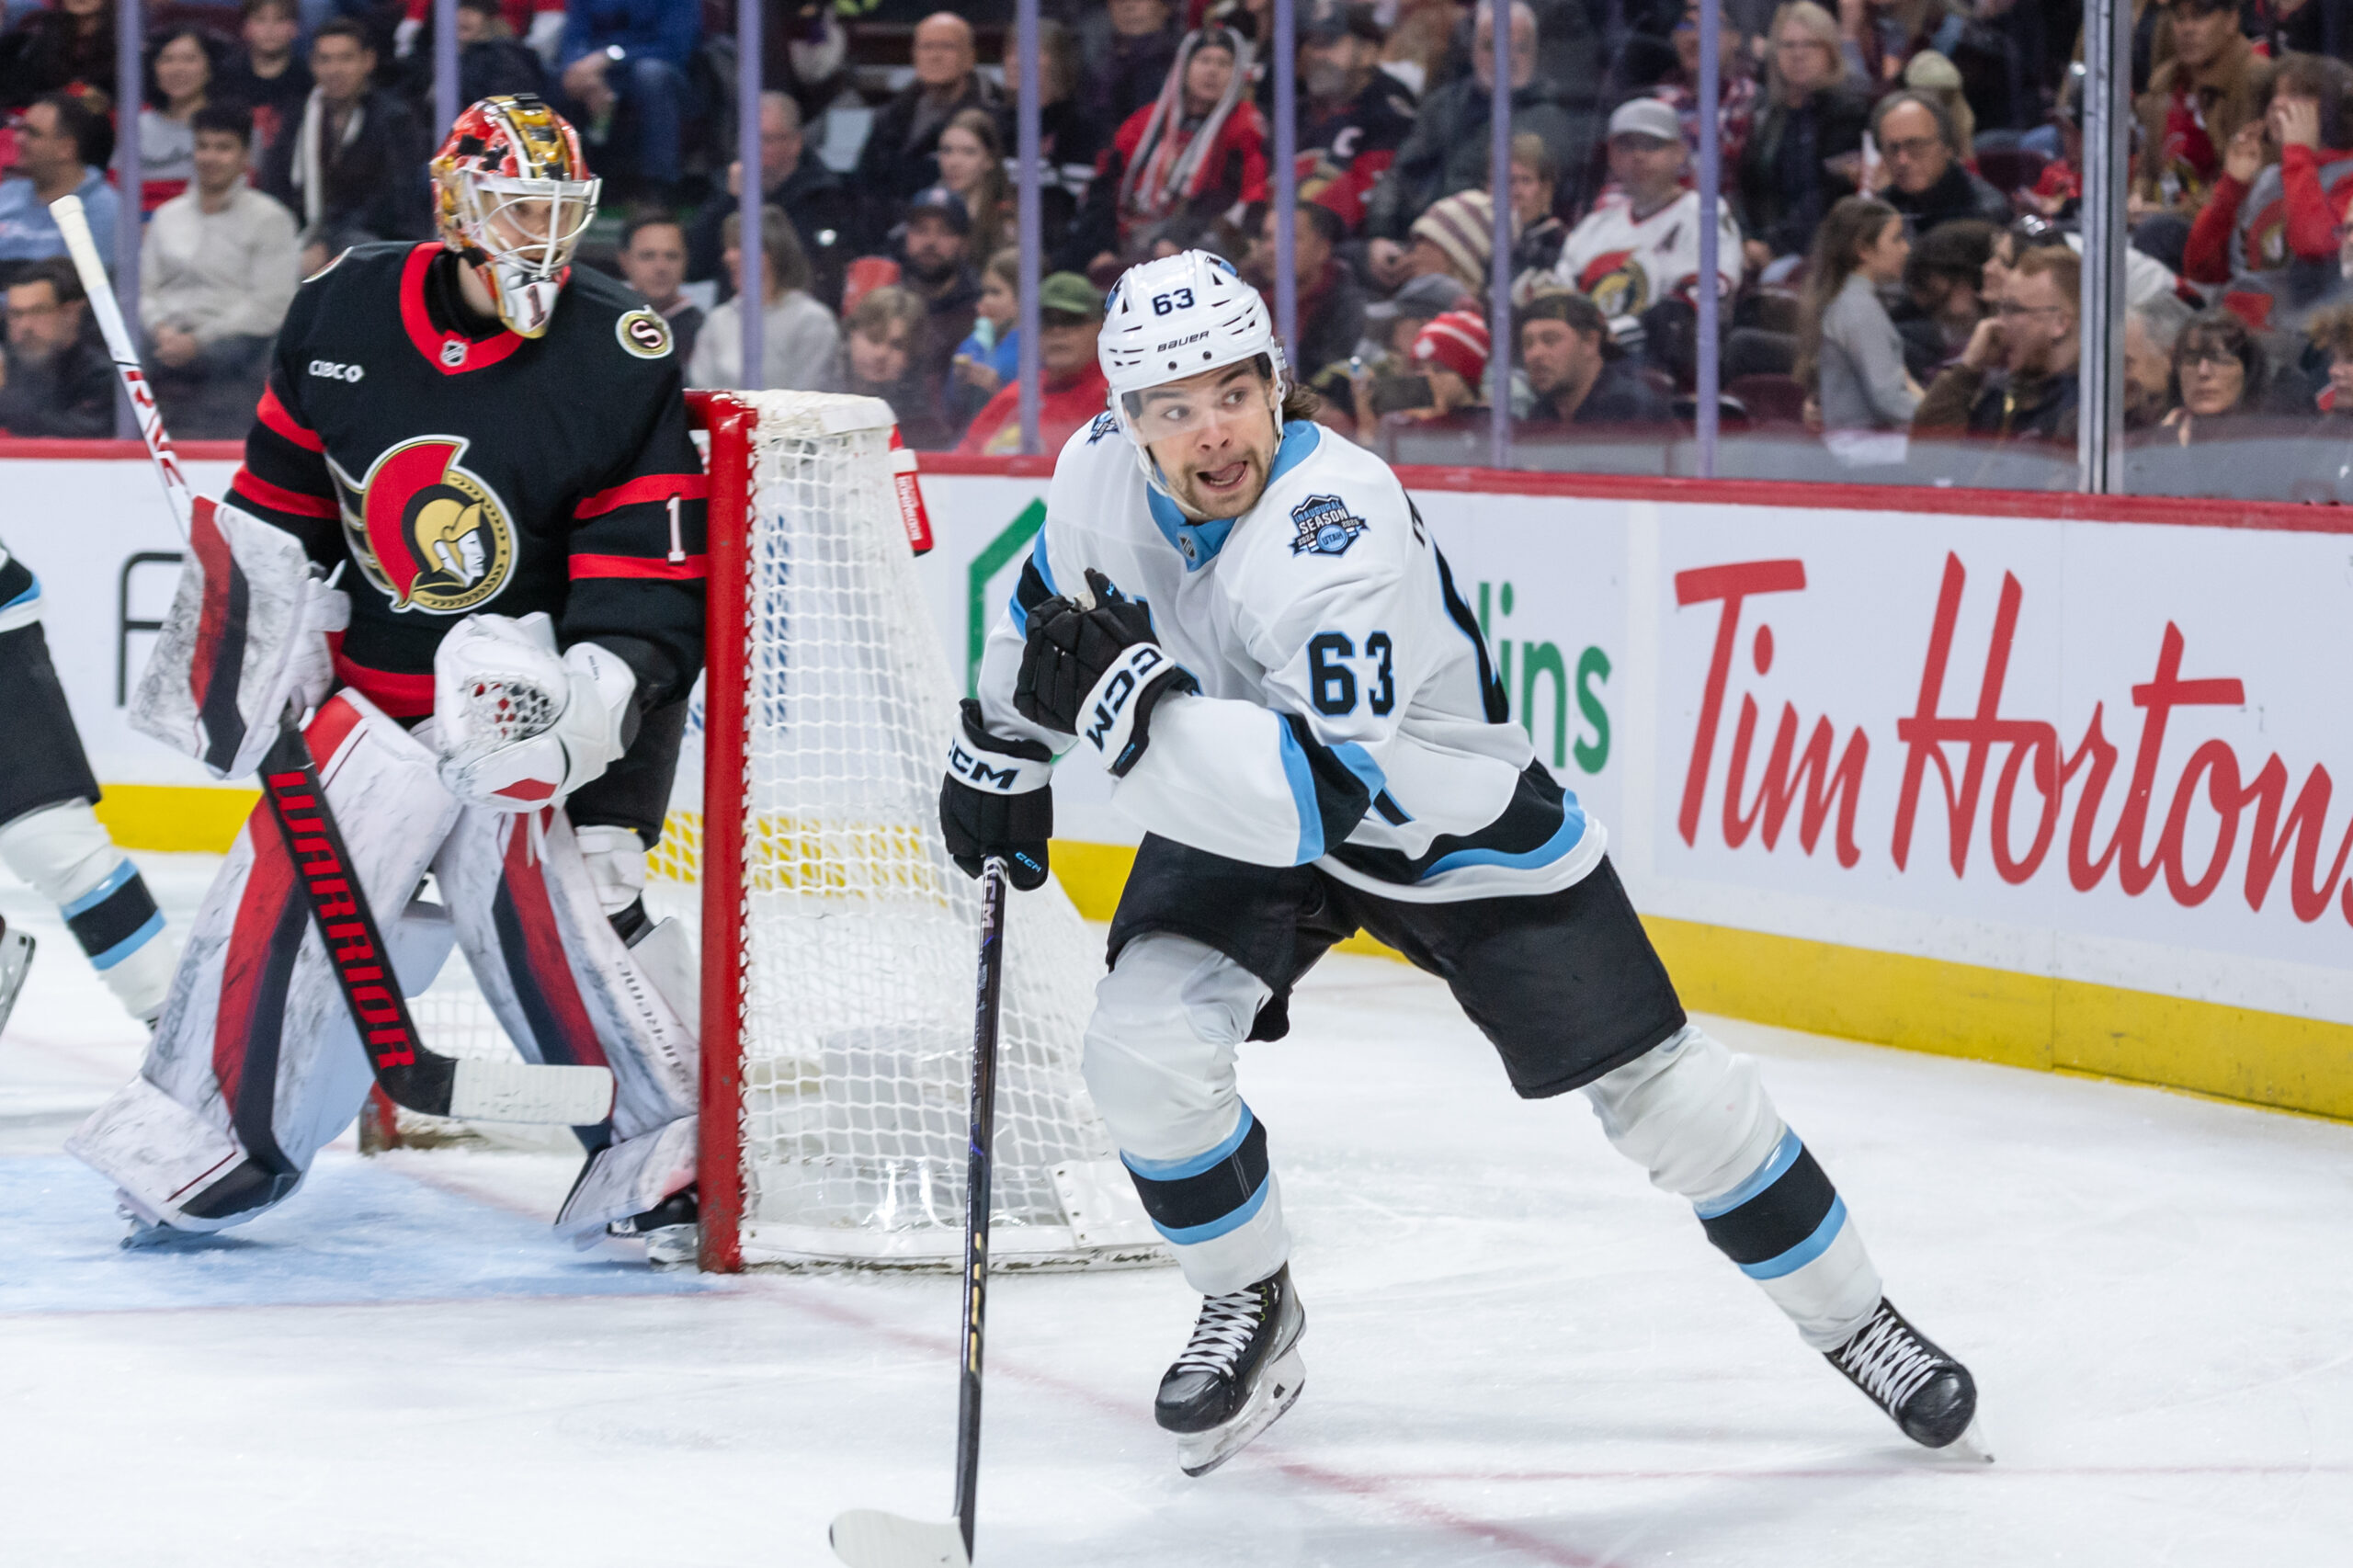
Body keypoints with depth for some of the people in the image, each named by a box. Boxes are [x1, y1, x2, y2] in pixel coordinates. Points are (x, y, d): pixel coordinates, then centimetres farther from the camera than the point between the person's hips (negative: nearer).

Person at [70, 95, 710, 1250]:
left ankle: (662, 1137, -11)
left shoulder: (622, 360, -12)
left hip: (554, 680, -4)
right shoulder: (342, 313, -2)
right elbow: (276, 500, 13)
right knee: (294, 864, -7)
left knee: (528, 877, -20)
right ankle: (203, 1132, 6)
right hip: (377, 672, 4)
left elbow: (652, 585, -14)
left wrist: (588, 694, -27)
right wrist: (236, 631, 9)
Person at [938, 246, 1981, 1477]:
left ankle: (1853, 1321, 19)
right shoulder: (1102, 475, -17)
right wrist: (999, 757, 15)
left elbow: (1331, 795, -45)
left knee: (1658, 1089, -1)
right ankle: (1250, 1314, 8)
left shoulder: (1337, 524, -38)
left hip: (1448, 819, -5)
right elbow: (1049, 607, 9)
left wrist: (1132, 702, -49)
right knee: (1143, 1052, -18)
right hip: (1241, 813, 5)